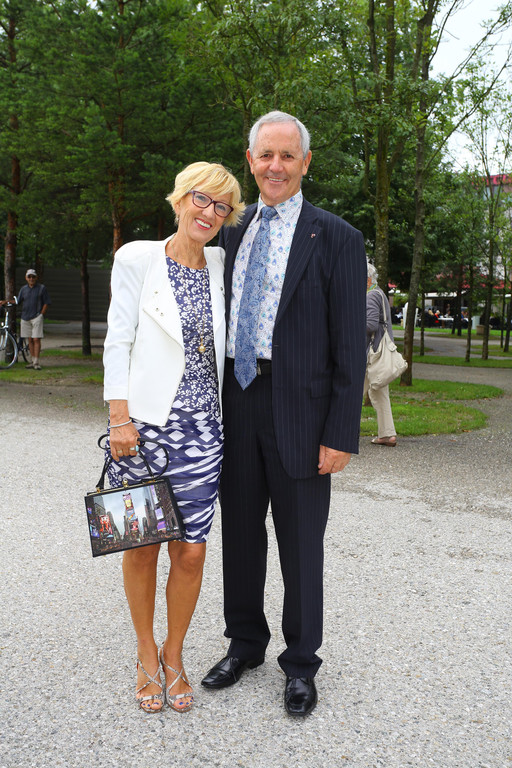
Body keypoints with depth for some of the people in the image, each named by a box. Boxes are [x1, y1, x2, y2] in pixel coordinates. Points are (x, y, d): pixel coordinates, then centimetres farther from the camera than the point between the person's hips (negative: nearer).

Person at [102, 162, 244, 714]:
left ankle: (174, 656, 27)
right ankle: (147, 654, 31)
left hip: (201, 427, 3)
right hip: (143, 423, -3)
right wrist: (119, 417, -9)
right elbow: (118, 341, -4)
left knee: (191, 552, 4)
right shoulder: (137, 258, -2)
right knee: (141, 546, 9)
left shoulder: (221, 264, 9)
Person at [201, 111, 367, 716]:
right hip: (237, 401, 5)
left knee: (300, 544, 8)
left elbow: (350, 344, -7)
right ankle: (245, 644, 37)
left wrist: (341, 435, -12)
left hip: (299, 408, -4)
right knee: (240, 533, 15)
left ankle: (300, 664, 28)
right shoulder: (234, 233, 12)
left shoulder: (336, 238, -4)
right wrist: (217, 403, 10)